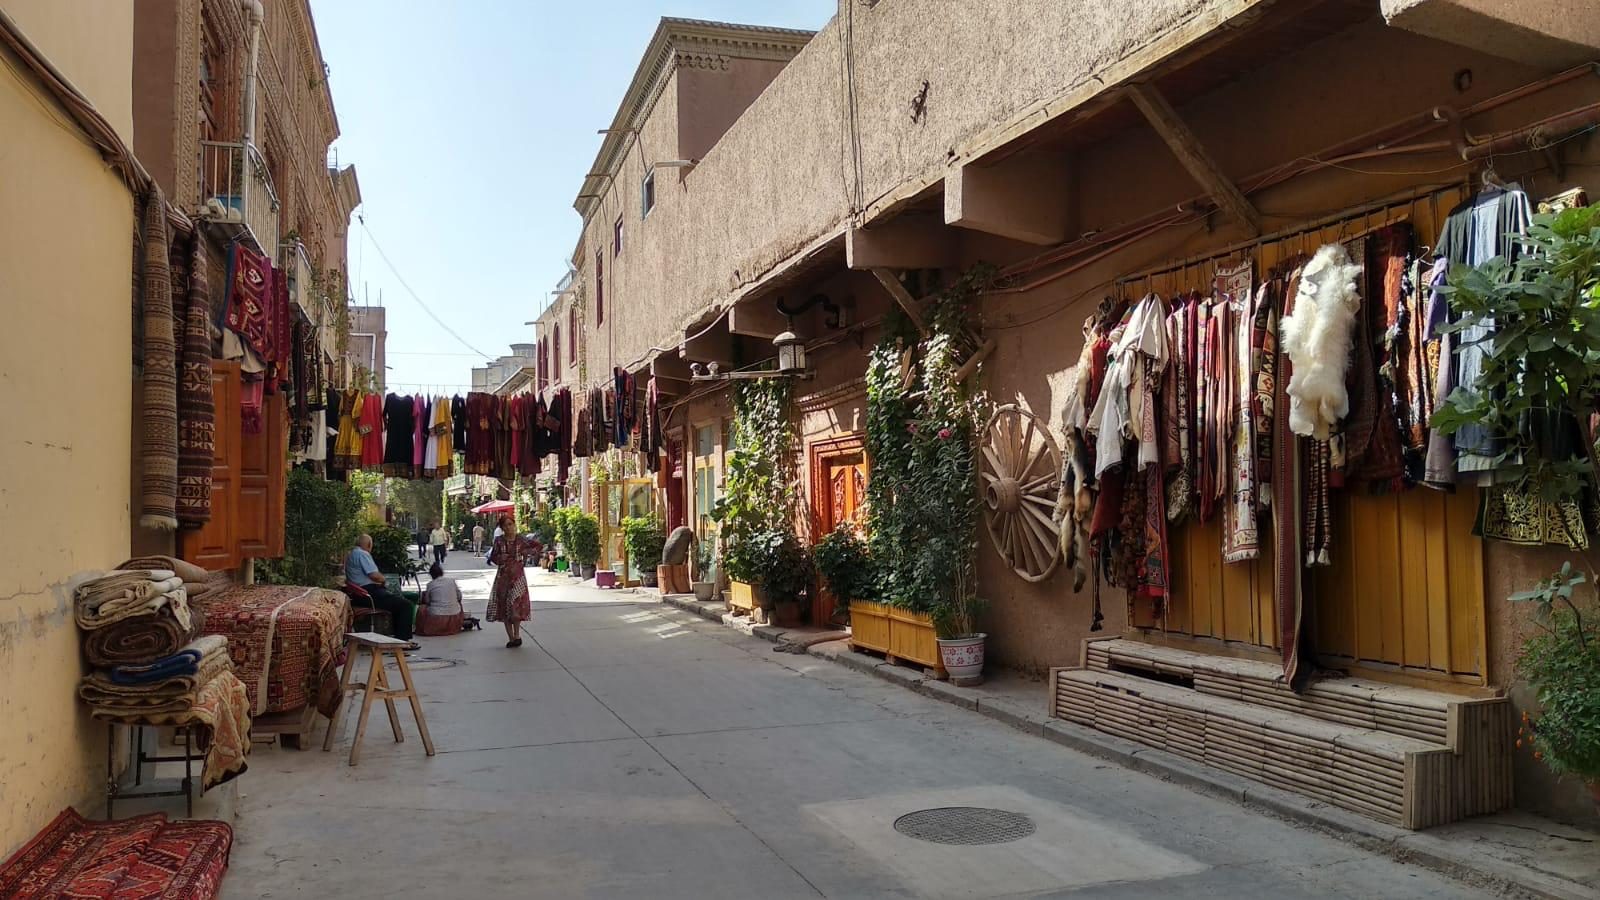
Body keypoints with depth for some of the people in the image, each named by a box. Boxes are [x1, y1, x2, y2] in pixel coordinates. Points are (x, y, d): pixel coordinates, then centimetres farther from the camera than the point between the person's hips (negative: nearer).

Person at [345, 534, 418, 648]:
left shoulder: (351, 554, 19)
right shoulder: (362, 554, -14)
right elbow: (374, 575, -23)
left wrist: (381, 580, 12)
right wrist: (384, 580, -3)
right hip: (370, 594, -11)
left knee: (399, 598, 23)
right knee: (405, 605, -13)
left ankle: (399, 636, 22)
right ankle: (402, 640, -12)